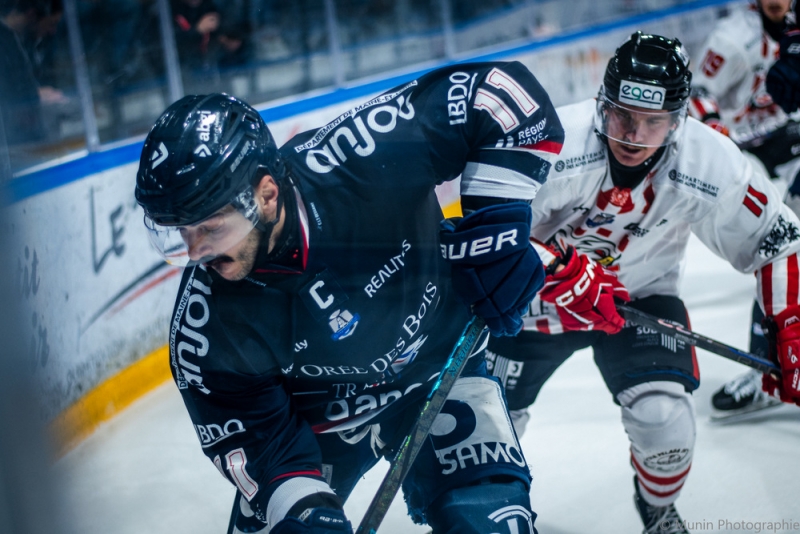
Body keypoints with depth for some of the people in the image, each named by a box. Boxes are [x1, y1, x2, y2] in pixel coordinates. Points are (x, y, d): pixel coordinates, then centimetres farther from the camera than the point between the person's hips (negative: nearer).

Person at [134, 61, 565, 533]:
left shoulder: (357, 158, -33)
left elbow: (501, 89, -28)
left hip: (438, 368, -1)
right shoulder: (206, 323, -26)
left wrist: (497, 224, -32)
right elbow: (246, 429, -13)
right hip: (318, 417, 2)